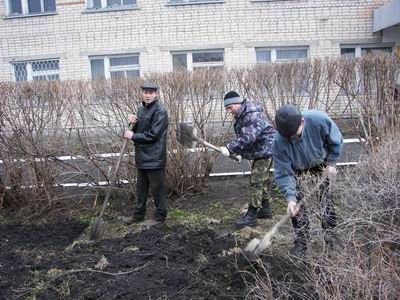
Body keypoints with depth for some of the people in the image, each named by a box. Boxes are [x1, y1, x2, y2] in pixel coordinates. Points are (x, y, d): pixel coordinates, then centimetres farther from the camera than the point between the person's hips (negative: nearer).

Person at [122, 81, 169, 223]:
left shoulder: (160, 111, -15)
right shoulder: (143, 109, 12)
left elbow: (153, 135, -22)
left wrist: (132, 136, -15)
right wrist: (133, 123, -5)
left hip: (154, 157, -9)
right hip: (142, 156, 9)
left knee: (157, 188, 4)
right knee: (141, 188, 18)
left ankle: (160, 216, 19)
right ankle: (138, 215, 31)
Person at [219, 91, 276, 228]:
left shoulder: (253, 115, -24)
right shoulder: (241, 116, 10)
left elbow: (248, 138, -33)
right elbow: (242, 137, 17)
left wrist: (230, 148, -33)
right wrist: (238, 153, 5)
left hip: (265, 149, -11)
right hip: (259, 151, 11)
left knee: (256, 181, -10)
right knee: (263, 180, 18)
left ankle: (251, 215, -5)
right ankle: (265, 209, 31)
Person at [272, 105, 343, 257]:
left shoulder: (320, 120, -37)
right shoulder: (279, 143, -37)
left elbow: (336, 142, -15)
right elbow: (284, 173, -29)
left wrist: (331, 163, -17)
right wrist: (290, 198, -38)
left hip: (321, 164, 1)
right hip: (298, 170, -1)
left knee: (326, 196, 6)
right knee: (297, 204, -9)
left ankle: (330, 233, 26)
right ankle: (301, 242, 5)